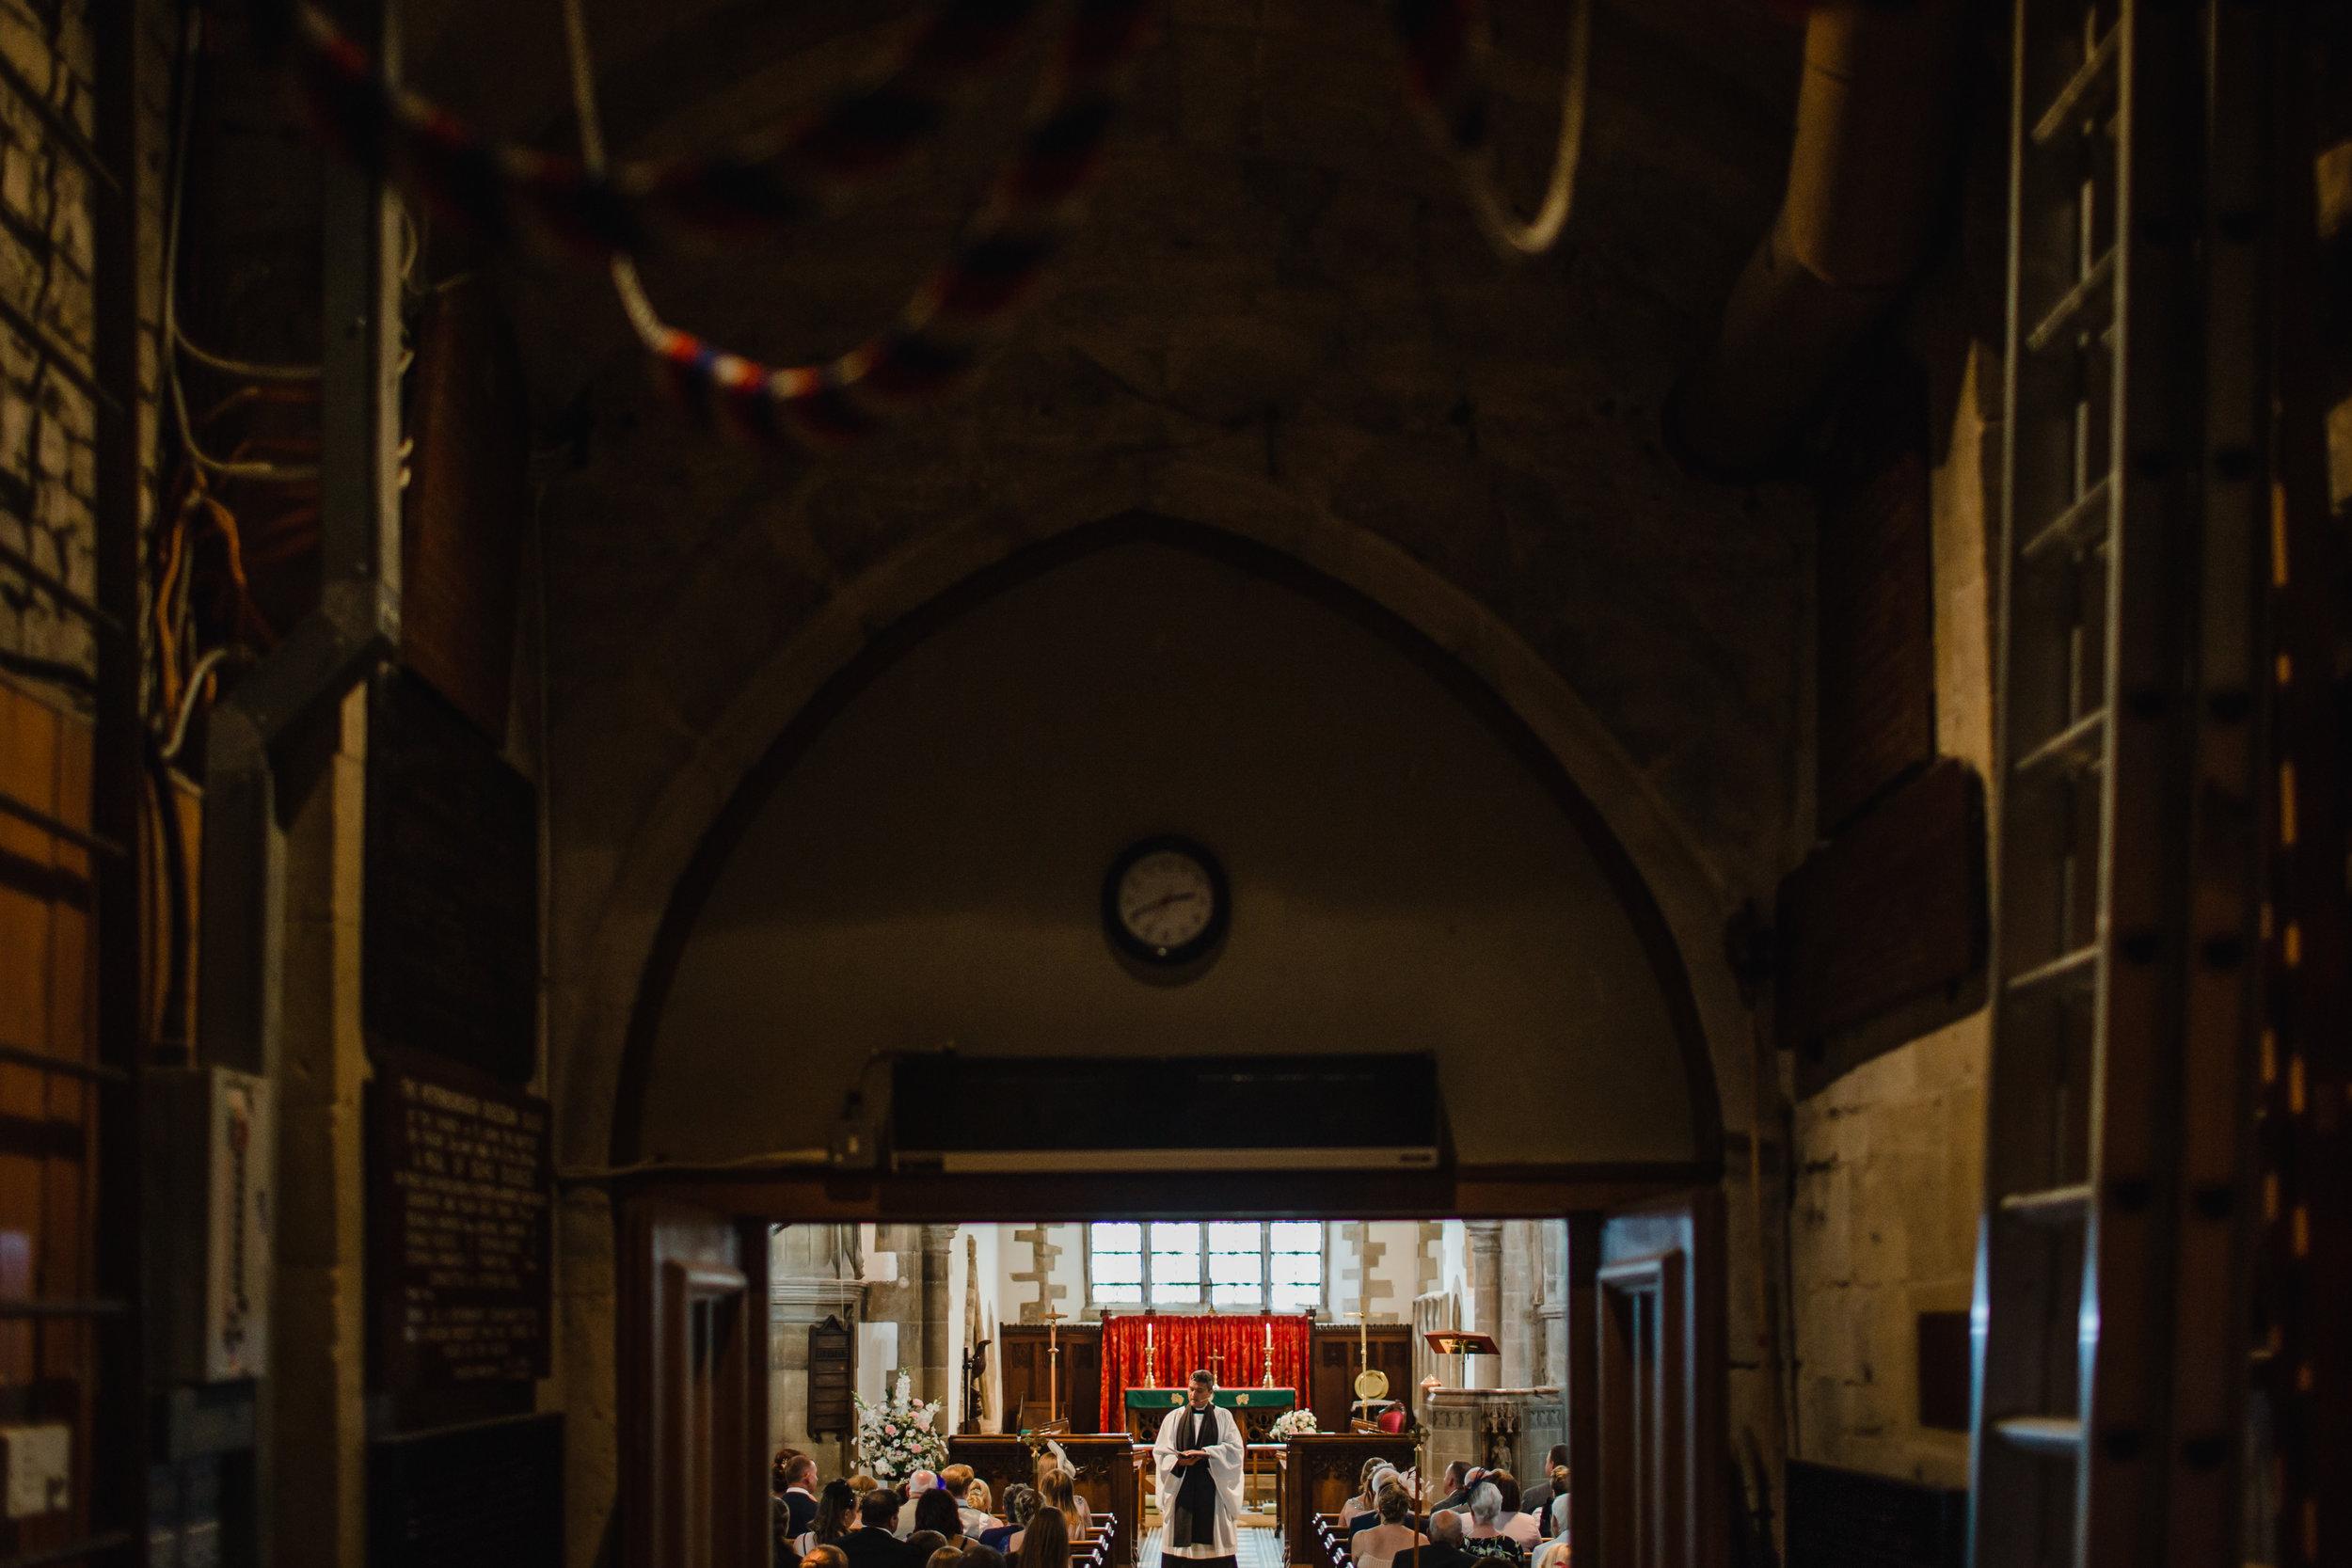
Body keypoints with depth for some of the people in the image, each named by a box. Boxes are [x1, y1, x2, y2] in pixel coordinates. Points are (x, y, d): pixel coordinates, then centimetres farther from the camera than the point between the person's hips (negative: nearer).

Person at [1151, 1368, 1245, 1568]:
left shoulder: (1223, 1417, 7)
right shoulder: (1174, 1417, 10)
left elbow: (1235, 1449, -3)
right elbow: (1161, 1452, 4)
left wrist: (1204, 1452, -16)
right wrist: (1179, 1462, -16)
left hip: (1213, 1484, -1)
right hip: (1182, 1488, 1)